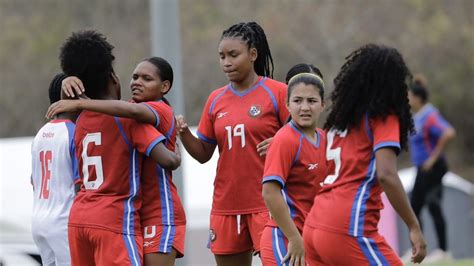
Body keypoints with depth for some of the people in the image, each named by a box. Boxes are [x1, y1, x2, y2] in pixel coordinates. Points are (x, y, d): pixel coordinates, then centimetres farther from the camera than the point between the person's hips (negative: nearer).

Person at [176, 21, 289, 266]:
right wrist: (183, 133, -6)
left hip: (267, 203, -5)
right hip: (226, 205, 5)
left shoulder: (277, 92, -4)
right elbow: (203, 154, 12)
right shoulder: (216, 100, 10)